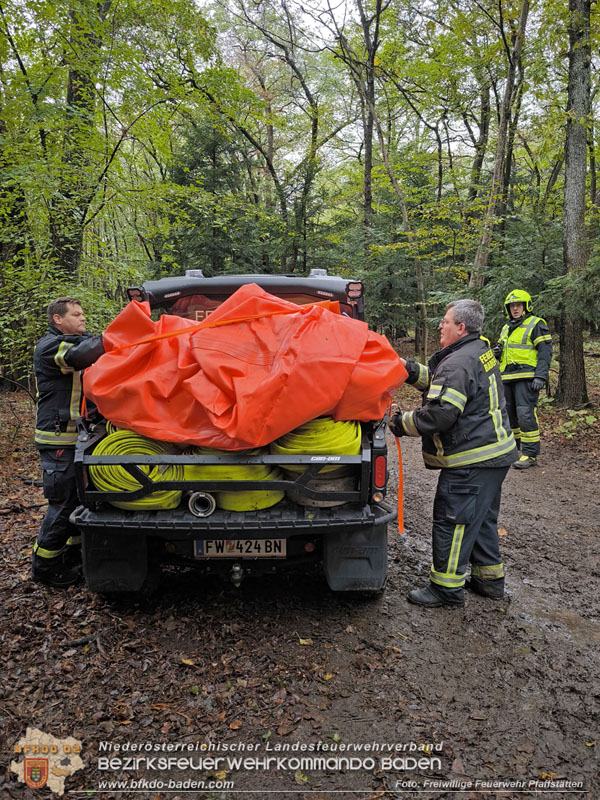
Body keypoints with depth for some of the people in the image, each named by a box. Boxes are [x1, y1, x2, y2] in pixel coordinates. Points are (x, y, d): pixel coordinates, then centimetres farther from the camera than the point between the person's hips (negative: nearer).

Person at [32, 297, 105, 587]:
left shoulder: (79, 340, 18)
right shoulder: (49, 347, -11)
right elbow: (81, 355, -30)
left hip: (79, 437, 9)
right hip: (59, 440, -9)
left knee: (80, 496, 16)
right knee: (62, 502, -3)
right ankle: (45, 565, 11)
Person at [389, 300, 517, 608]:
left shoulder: (458, 363, -20)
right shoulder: (481, 351, 12)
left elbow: (439, 414, -26)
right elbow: (441, 384, 20)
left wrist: (401, 423, -13)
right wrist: (412, 370, 7)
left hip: (471, 461, -11)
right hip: (495, 454, 11)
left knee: (451, 522, 0)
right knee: (482, 519, 21)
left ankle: (447, 588, 12)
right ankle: (489, 579, 33)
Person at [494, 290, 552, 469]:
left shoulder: (536, 325, -2)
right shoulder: (506, 328, 21)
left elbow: (545, 352, -8)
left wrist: (540, 376, -18)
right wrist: (497, 352, 7)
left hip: (526, 378, -8)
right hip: (507, 378, 8)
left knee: (525, 414, -13)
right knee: (508, 413, 11)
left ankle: (530, 454, -7)